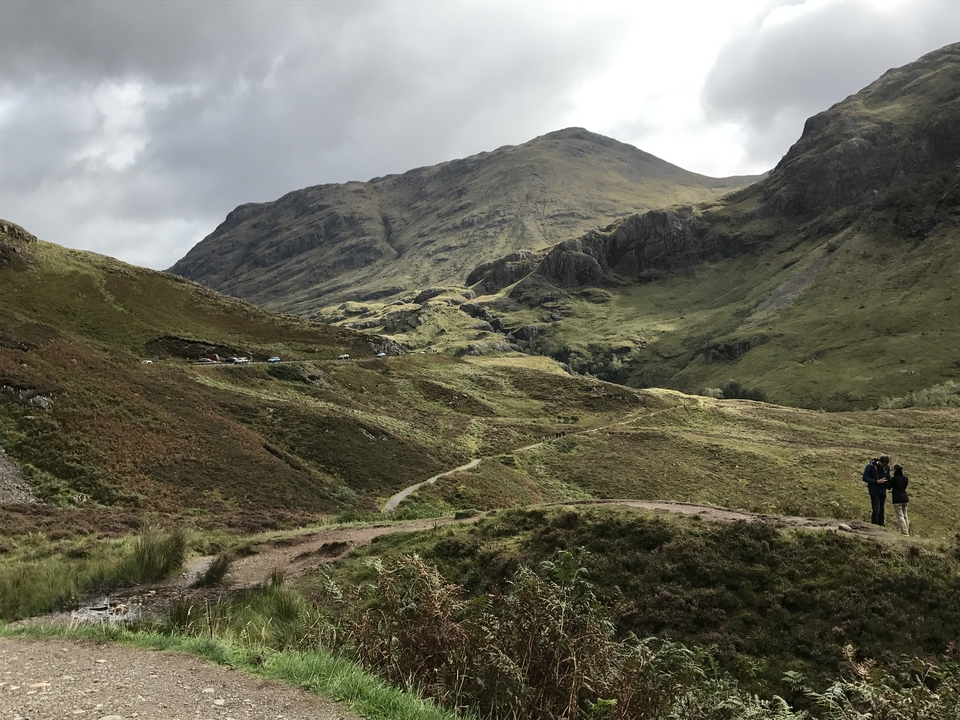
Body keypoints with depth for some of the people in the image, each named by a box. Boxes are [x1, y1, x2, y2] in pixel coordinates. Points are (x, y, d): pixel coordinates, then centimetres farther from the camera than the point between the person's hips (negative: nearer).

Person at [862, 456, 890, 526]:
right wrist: (877, 481, -20)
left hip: (882, 491, 5)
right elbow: (865, 478, -11)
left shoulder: (887, 467, 1)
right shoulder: (870, 466, -13)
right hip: (874, 491, -5)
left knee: (881, 510, 9)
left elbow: (888, 477, 14)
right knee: (876, 510, -10)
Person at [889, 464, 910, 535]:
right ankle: (907, 531, 20)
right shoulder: (905, 478, 7)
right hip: (905, 498, 7)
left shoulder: (894, 478, -14)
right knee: (905, 515, 16)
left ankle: (905, 532, -8)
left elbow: (889, 487, -5)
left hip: (897, 499, -7)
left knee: (900, 516, -4)